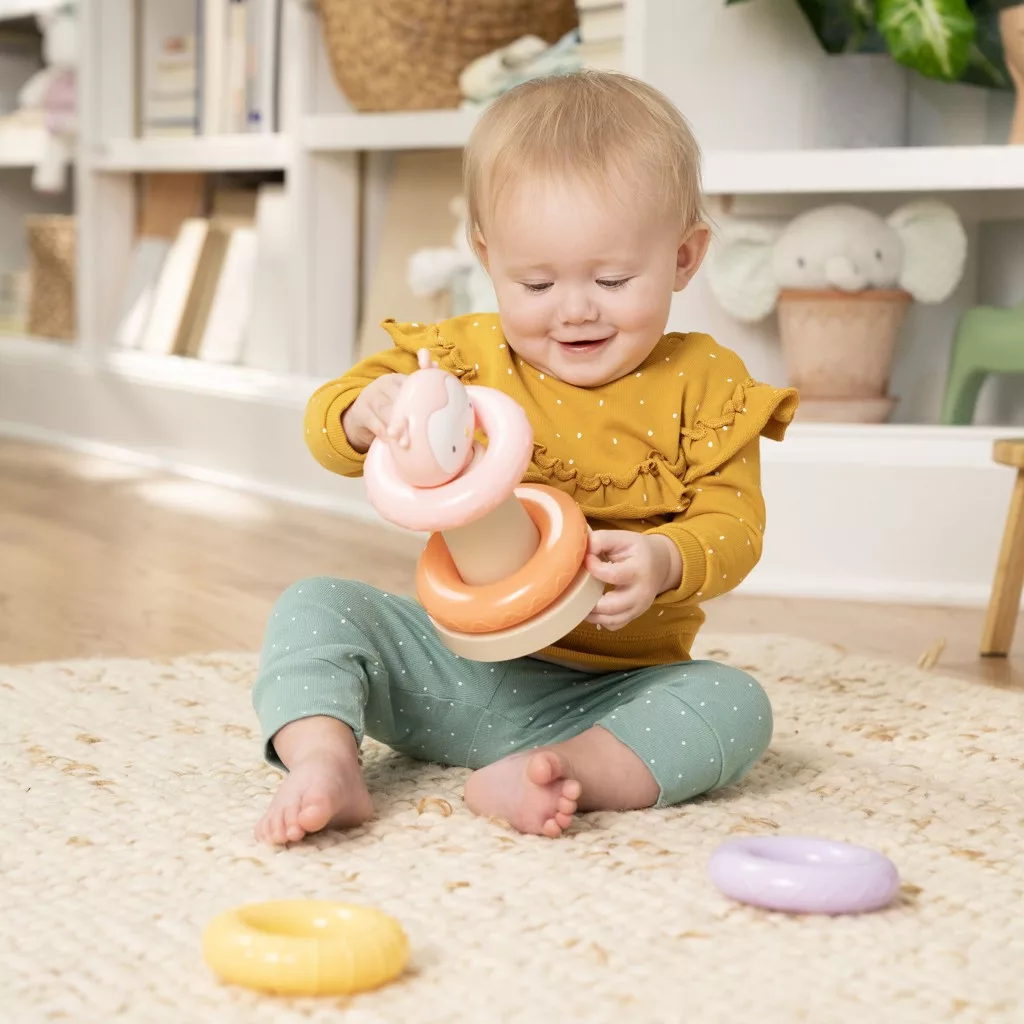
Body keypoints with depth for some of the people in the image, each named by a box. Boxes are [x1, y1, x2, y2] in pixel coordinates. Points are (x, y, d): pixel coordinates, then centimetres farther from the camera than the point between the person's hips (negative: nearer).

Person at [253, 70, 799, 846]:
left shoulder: (702, 385, -3)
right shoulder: (463, 355, 1)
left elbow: (732, 522, -8)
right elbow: (328, 423, -2)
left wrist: (664, 563, -32)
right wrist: (366, 413, -28)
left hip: (605, 692, -2)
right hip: (447, 665, 2)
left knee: (734, 705, -27)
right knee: (312, 606, -12)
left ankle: (559, 771, -40)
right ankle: (324, 760, -28)